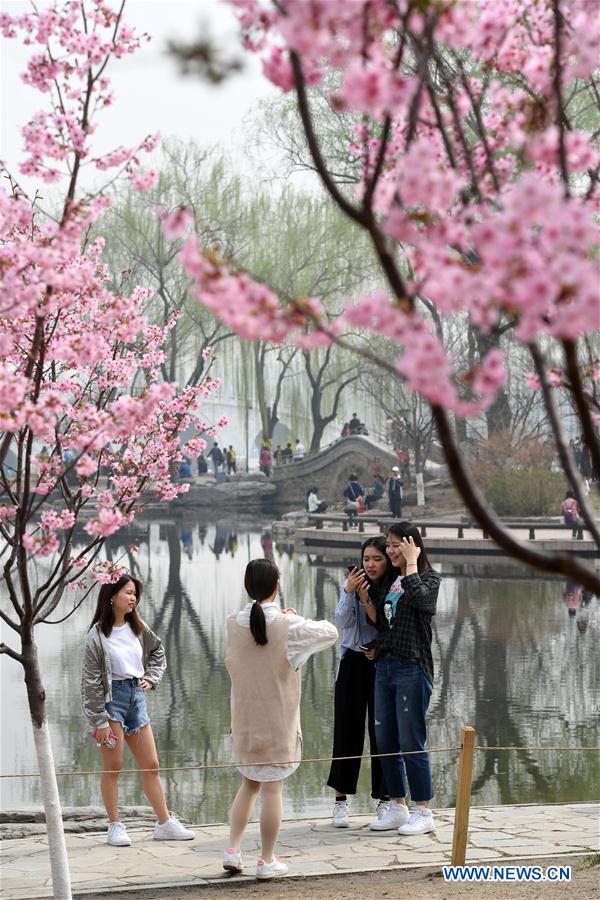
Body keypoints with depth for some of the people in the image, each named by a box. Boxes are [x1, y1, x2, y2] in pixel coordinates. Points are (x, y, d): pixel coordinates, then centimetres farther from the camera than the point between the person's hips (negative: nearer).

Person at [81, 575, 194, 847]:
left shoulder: (138, 628, 5)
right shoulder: (98, 634, -11)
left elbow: (157, 651, 26)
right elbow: (91, 680, -11)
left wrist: (151, 678, 10)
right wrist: (99, 720, -13)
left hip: (136, 695, 6)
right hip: (112, 697, -6)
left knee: (151, 765, 7)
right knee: (113, 767, -1)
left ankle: (165, 823, 13)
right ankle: (115, 826, 8)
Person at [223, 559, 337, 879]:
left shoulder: (234, 624, -5)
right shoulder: (288, 626, -15)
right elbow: (330, 632, -3)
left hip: (245, 719, 4)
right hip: (278, 720, -4)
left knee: (249, 783, 19)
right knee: (272, 788, 3)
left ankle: (233, 850, 11)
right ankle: (267, 861, 8)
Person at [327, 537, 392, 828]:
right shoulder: (351, 584, 1)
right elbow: (342, 622, -7)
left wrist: (366, 599, -22)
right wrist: (349, 593, -21)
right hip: (353, 662, 2)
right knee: (347, 730, 3)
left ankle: (384, 799, 12)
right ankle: (340, 801, 10)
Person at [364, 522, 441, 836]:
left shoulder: (428, 577, -3)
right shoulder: (390, 580, 16)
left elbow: (419, 598, -26)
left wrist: (411, 562, -16)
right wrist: (377, 648, 9)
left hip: (412, 668, -7)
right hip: (384, 667, 7)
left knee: (411, 742, -5)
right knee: (385, 742, 10)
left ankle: (423, 811, 3)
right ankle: (398, 807, 20)